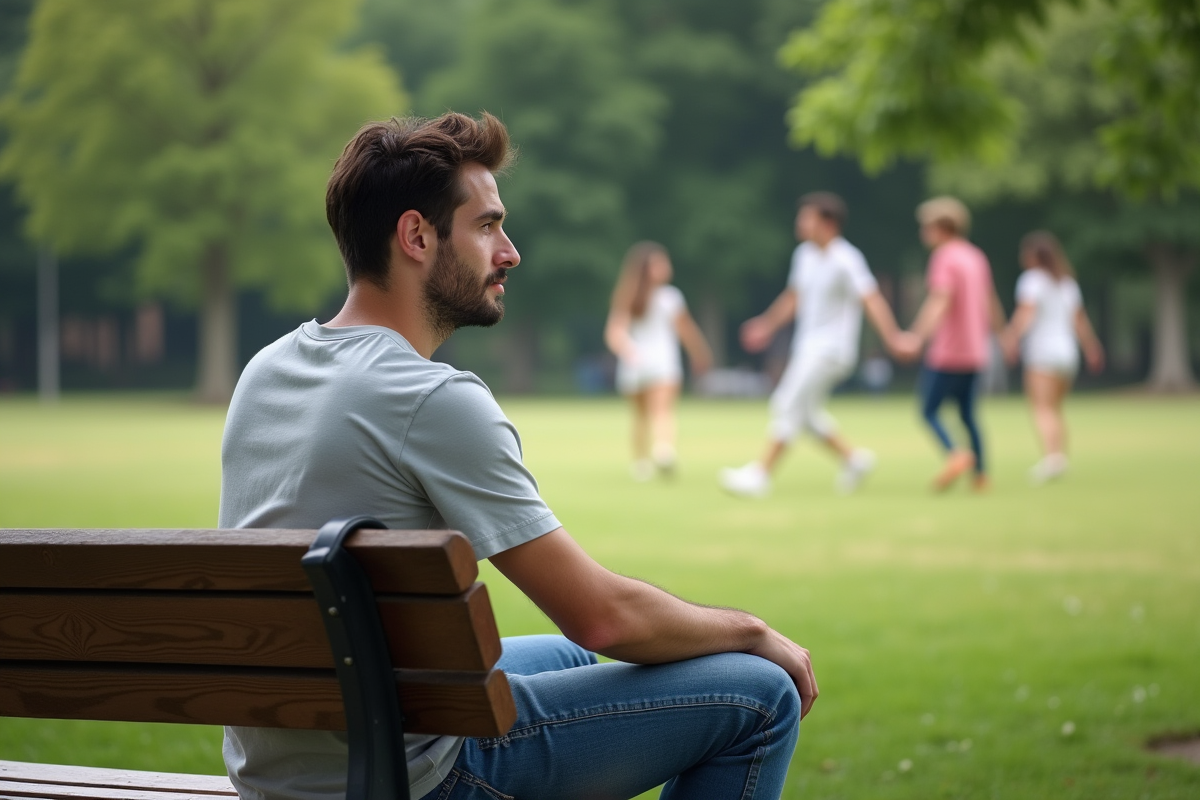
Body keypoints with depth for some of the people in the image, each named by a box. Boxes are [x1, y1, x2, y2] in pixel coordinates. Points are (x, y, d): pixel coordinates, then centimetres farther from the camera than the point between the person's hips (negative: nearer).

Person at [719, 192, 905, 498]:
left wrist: (892, 337, -30)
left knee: (789, 405, -11)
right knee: (805, 413, 9)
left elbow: (872, 300, -22)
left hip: (831, 348, -8)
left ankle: (760, 475, -9)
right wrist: (768, 324, 25)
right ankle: (853, 458, 21)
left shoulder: (846, 260, -16)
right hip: (807, 346, 8)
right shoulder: (804, 254, 9)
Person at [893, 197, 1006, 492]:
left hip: (947, 353, -8)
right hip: (975, 352, 8)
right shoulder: (976, 257, 13)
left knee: (929, 410, -1)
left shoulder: (945, 258, -11)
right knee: (968, 414, 15)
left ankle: (955, 454, -23)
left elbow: (940, 301, -26)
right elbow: (990, 303, 24)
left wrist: (918, 337, -36)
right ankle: (981, 473, 11)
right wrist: (996, 328, 40)